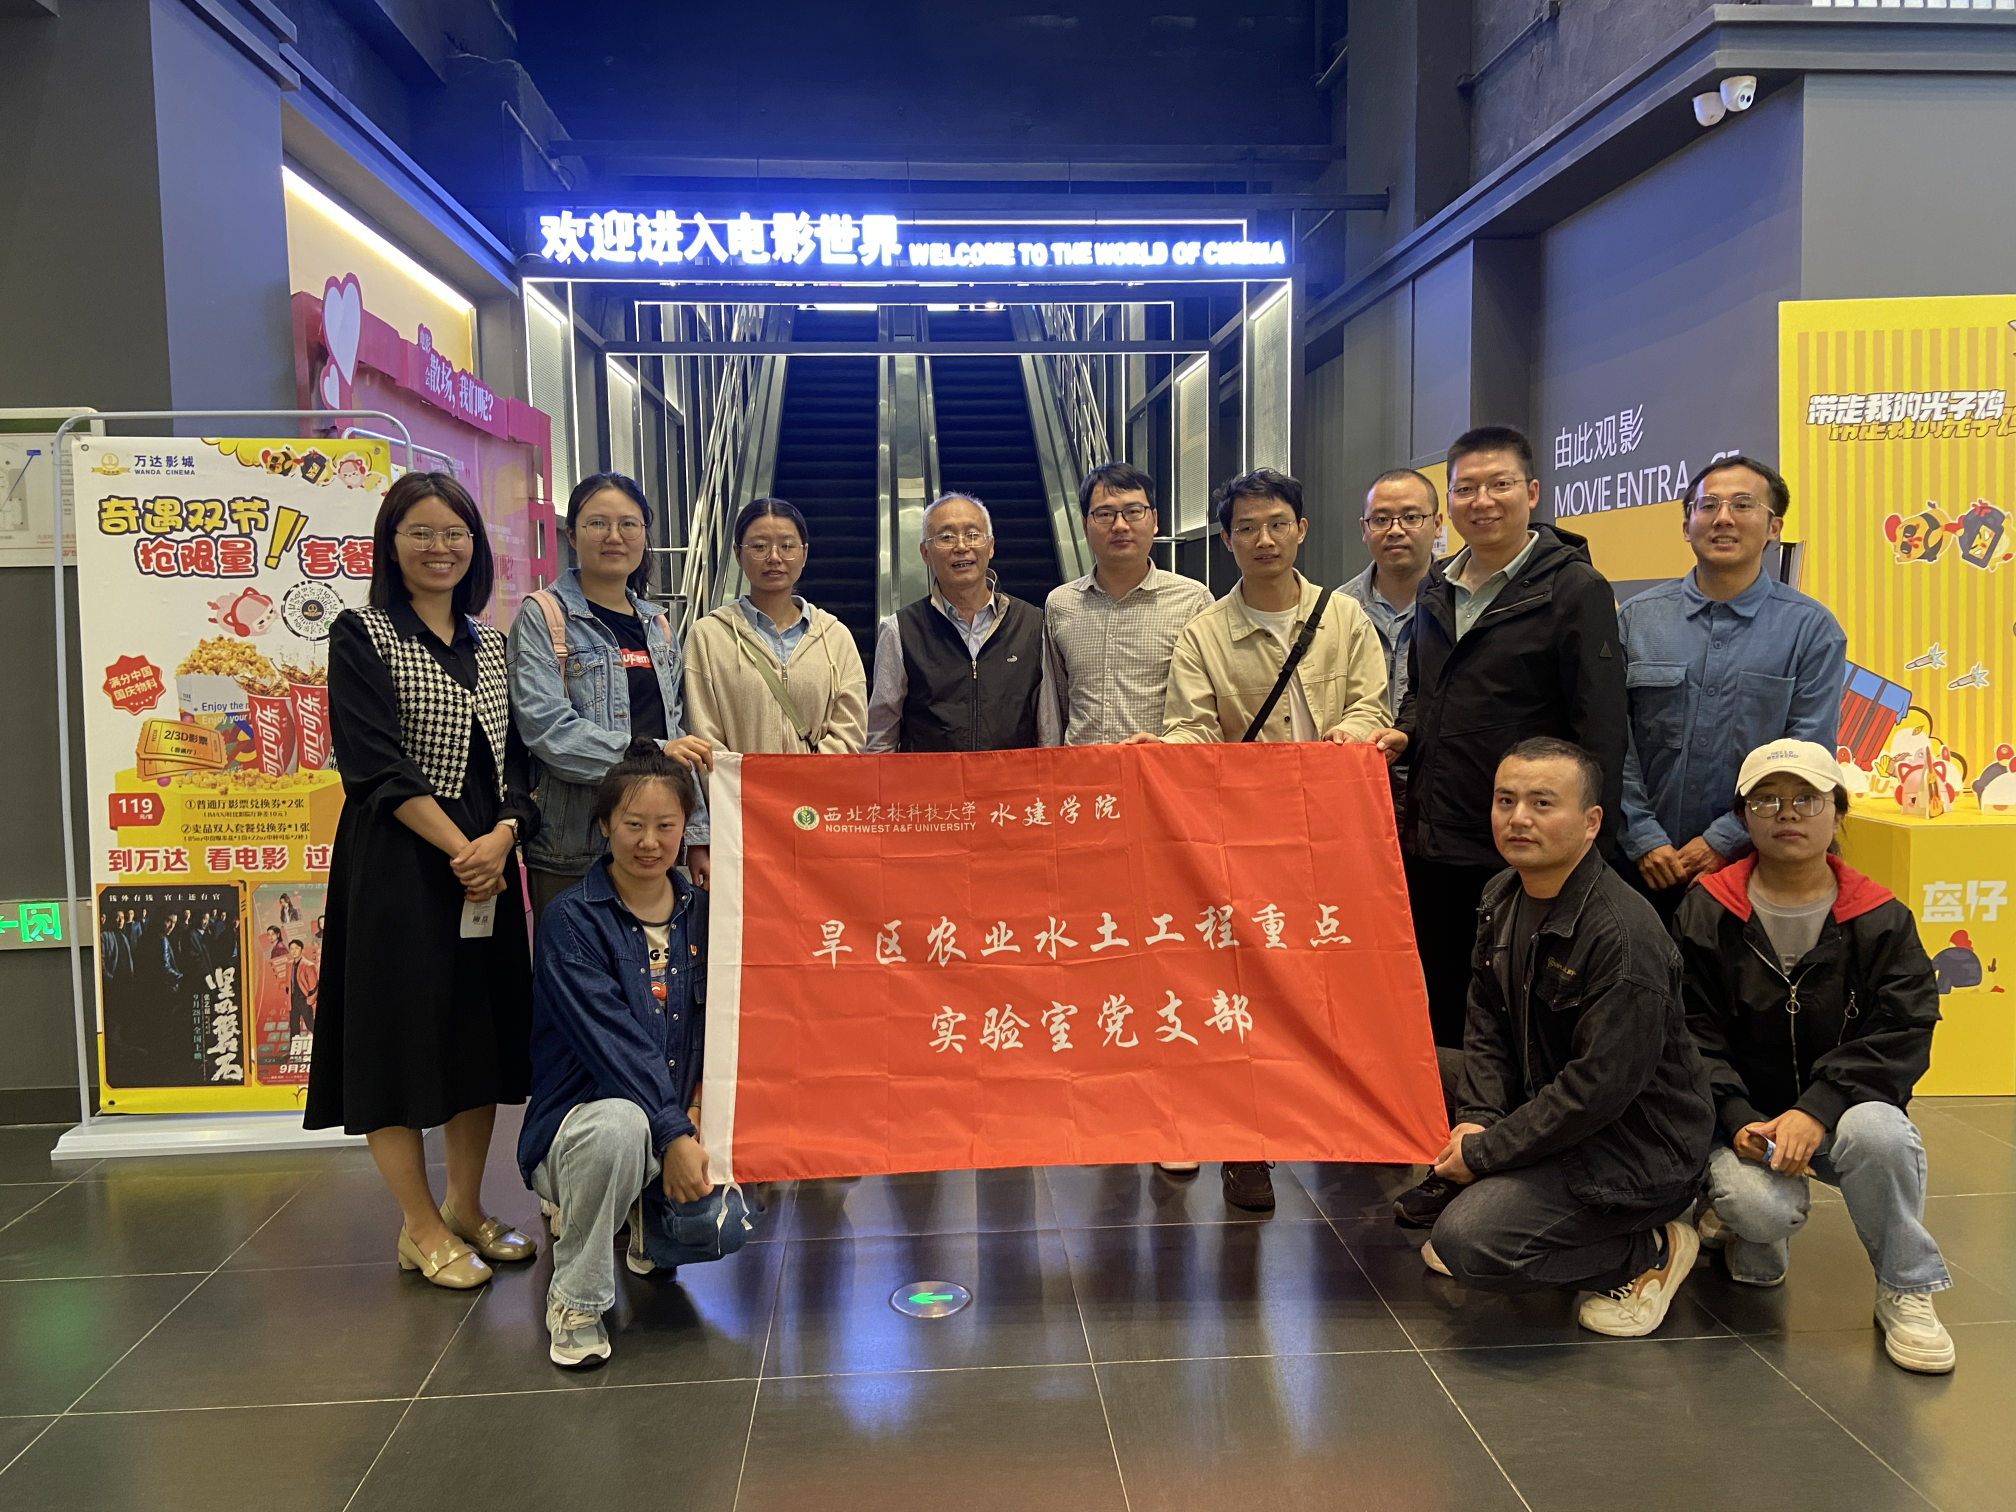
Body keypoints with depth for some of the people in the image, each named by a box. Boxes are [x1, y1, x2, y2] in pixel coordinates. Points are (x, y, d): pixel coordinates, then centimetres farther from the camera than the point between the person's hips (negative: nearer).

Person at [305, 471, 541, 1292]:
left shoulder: (489, 642, 13)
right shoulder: (362, 636, -3)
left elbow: (518, 757, 8)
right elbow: (376, 764, -12)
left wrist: (500, 838, -9)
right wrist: (456, 848, -16)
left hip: (488, 863, 5)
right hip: (398, 865, -5)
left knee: (483, 1031, 11)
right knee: (400, 1031, 0)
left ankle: (466, 1208, 27)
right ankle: (423, 1229, 14)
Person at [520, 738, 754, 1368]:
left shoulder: (700, 913, 4)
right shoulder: (572, 921, -12)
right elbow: (612, 1039, -21)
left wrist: (700, 1108, -13)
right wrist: (672, 1134, -27)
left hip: (680, 1115, 5)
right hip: (581, 1115, -4)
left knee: (722, 1228, -20)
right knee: (620, 1126, -38)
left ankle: (648, 1226, 20)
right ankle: (575, 1299, -12)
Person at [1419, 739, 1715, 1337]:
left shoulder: (1625, 935, -26)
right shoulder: (1503, 896, 1)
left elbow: (1602, 1089, -27)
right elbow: (1487, 1020, 7)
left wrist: (1484, 1153, -20)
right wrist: (1477, 1119, -10)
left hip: (1636, 1146, -8)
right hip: (1540, 1102, 9)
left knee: (1471, 1243, -23)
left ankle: (1653, 1251, 0)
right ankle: (1480, 1198, 16)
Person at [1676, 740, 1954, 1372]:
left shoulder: (1881, 920, 1)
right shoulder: (1705, 913, -1)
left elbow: (1900, 1036, -8)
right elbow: (1692, 1035, -5)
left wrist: (1816, 1111, -23)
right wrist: (1740, 1121, -20)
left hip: (1841, 1110, 1)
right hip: (1741, 1120, -1)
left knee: (1879, 1132, -34)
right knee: (1759, 1207, -31)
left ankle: (1906, 1292, -7)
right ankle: (1749, 1229, 10)